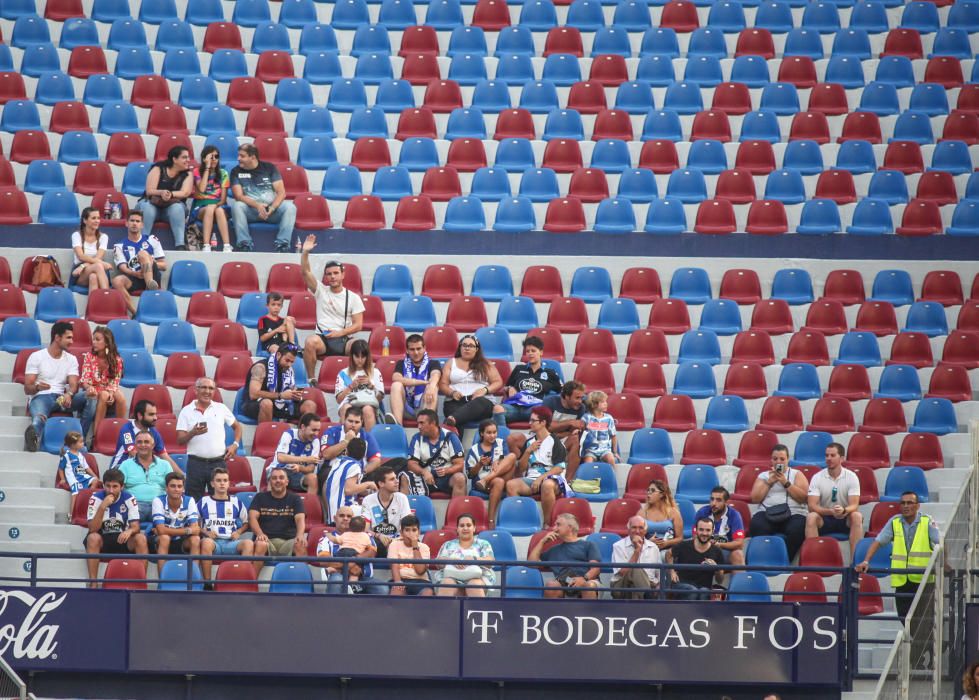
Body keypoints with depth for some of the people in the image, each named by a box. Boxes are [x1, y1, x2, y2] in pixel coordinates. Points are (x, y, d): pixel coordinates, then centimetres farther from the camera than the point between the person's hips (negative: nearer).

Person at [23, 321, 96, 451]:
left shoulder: (71, 359, 15)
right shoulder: (36, 357, 3)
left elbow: (74, 385, 2)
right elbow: (27, 389, -1)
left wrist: (69, 394, -24)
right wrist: (37, 387, -26)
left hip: (61, 398, 4)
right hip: (40, 397, -4)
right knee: (39, 418, -41)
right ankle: (34, 436, -77)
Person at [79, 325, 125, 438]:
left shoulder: (116, 360, -1)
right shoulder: (89, 356, -2)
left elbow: (114, 382, -5)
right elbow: (85, 379, -10)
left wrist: (111, 392, -27)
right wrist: (88, 388, -33)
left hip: (110, 391, 1)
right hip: (94, 391, -1)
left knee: (120, 396, -33)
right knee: (103, 395, -36)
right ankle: (96, 434, -41)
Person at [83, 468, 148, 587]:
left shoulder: (129, 498, -8)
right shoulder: (96, 498, -13)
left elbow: (135, 527, -11)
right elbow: (92, 529, -22)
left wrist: (130, 531, -36)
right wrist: (103, 506, -34)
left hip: (122, 539, 2)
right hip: (102, 539, -2)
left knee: (141, 538, -26)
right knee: (93, 538, -34)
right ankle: (93, 582, -31)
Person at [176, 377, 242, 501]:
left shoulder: (221, 408, 9)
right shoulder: (186, 411, 3)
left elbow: (237, 426, 20)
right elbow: (180, 440, 0)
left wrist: (235, 445, 5)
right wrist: (193, 433, -19)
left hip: (218, 462, 2)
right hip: (196, 462, -2)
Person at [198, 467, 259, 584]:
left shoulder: (236, 502, 19)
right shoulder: (204, 502, 15)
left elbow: (246, 523, 25)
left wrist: (239, 532, 5)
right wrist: (206, 532, -3)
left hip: (231, 542, 2)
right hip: (212, 540, -2)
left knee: (249, 543, -31)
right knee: (206, 542, -40)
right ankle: (207, 582, -37)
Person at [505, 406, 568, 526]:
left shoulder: (555, 443, 1)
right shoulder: (528, 442, 17)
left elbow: (559, 468, -6)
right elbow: (521, 468, 15)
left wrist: (541, 478, -15)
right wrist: (528, 451, 1)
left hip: (550, 479, -5)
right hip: (531, 479, 5)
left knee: (547, 485, -41)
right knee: (511, 484, -25)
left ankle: (548, 523, -32)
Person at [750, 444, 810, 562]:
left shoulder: (797, 474, 17)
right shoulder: (763, 476, 20)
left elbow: (803, 497, 2)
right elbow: (755, 498, 8)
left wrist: (786, 483, -4)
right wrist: (769, 482, 2)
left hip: (793, 513, -1)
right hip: (767, 513, 1)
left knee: (796, 530, -37)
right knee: (757, 526, -35)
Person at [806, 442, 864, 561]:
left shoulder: (851, 477, -6)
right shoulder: (817, 478, -5)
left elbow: (854, 506, -16)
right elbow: (812, 506, -15)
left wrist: (844, 511, -40)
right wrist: (830, 511, -33)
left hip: (845, 520, 0)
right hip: (824, 519, 0)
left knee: (857, 516, -33)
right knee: (811, 517, -32)